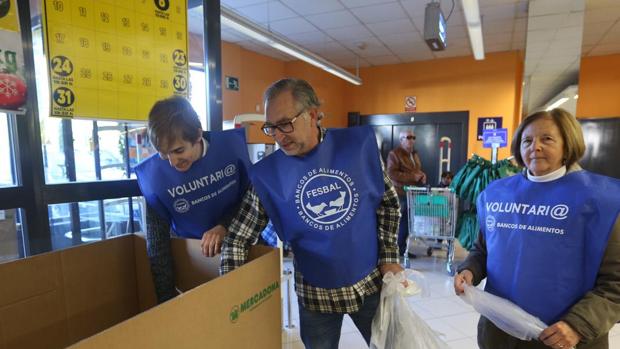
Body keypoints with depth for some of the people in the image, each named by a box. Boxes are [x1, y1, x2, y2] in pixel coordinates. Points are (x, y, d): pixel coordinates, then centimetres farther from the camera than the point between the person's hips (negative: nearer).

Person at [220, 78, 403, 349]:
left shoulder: (359, 144, -12)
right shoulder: (267, 174, -15)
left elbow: (388, 202, 0)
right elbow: (237, 240, -9)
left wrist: (389, 258, -3)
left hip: (371, 283, 2)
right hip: (316, 295, -1)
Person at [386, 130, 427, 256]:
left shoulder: (414, 154, 19)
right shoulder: (394, 154, -8)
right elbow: (391, 173, -18)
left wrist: (422, 176, 6)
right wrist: (412, 177, -20)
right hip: (400, 193, -8)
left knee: (407, 221, 9)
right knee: (400, 222, -4)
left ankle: (401, 247, 19)